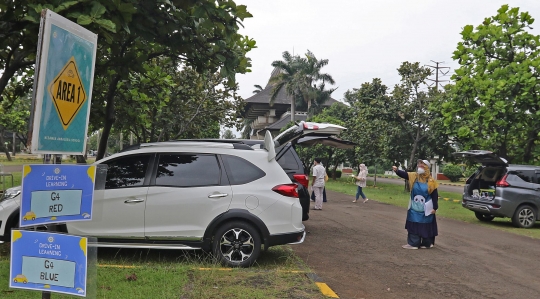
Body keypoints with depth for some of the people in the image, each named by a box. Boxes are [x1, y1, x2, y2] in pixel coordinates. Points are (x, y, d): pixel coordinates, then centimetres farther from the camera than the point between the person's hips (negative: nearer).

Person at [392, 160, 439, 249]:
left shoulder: (431, 181, -11)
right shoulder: (413, 176, -2)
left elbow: (435, 195, -8)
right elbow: (403, 174, -14)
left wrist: (435, 208, -9)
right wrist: (396, 170, -34)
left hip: (426, 209, -4)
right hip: (414, 208, 4)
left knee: (426, 226, 7)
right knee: (413, 225, 8)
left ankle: (427, 243, 20)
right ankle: (413, 243, 16)